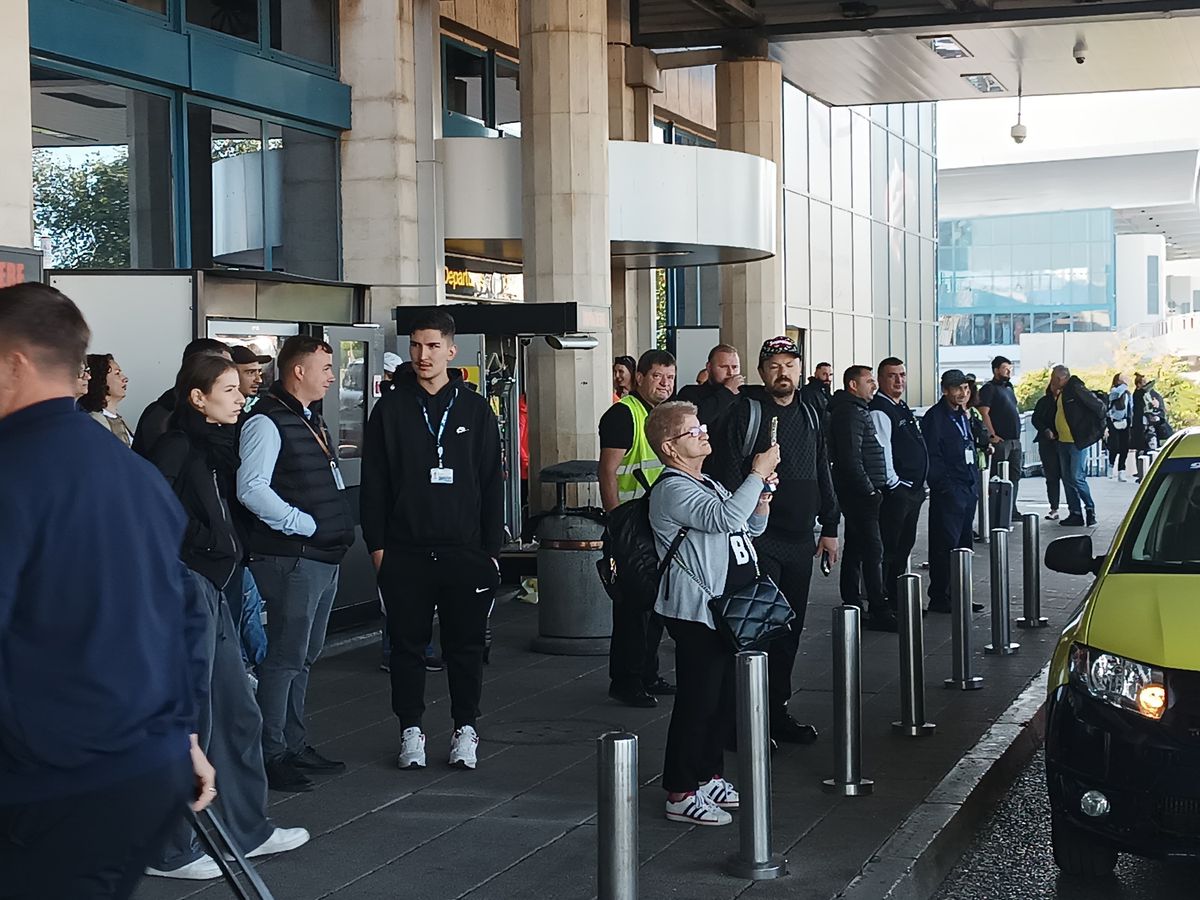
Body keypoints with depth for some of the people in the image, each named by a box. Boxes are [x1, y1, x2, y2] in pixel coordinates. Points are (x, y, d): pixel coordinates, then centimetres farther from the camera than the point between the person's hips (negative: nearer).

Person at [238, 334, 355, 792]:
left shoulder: (311, 421, 17)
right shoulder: (267, 422, -13)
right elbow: (251, 489, -23)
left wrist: (339, 529, 13)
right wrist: (305, 525, -20)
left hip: (324, 557, 10)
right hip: (293, 560, -10)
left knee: (304, 656, 16)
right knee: (285, 657, -6)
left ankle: (295, 745, 26)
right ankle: (271, 755, 1)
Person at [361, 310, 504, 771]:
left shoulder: (475, 409, 6)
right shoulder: (391, 409, 4)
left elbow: (492, 483, 6)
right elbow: (373, 482, 4)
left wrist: (491, 548, 1)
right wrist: (376, 544, -2)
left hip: (465, 551, 0)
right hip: (405, 551, 0)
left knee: (465, 645, 6)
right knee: (407, 644, 6)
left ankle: (466, 730, 16)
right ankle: (411, 730, 16)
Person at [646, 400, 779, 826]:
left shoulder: (707, 485, 18)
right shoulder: (673, 490, -14)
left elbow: (751, 527, 30)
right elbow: (726, 518, -30)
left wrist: (761, 499, 9)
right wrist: (758, 474, -21)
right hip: (697, 614, -10)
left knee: (724, 698, 16)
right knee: (698, 701, -7)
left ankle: (709, 776, 29)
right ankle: (681, 794, 0)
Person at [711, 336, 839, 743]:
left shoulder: (808, 415, 15)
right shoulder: (745, 411, -6)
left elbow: (822, 473, 22)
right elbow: (727, 472, -11)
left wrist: (829, 527, 19)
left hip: (799, 541, 7)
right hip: (758, 539, -7)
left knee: (789, 628, 10)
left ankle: (777, 710, 20)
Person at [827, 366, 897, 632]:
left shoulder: (858, 410, 19)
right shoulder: (849, 413, -14)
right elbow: (851, 458, -21)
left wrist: (872, 488, 15)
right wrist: (870, 490, -17)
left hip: (858, 492, 11)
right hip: (858, 491, -11)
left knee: (855, 548, 13)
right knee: (872, 549, -11)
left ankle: (852, 604, 19)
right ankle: (878, 611, -11)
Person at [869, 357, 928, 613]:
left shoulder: (903, 409, 17)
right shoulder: (879, 411, -14)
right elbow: (881, 452, -21)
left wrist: (919, 487, 18)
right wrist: (893, 484, -19)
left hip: (913, 490, 10)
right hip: (895, 492, -10)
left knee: (904, 547, 17)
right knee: (888, 549, -7)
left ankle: (897, 600, 26)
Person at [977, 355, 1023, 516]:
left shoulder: (1008, 388, 20)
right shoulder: (989, 388, -7)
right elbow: (984, 413, -16)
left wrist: (1018, 433, 18)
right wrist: (992, 435, -19)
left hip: (1015, 440, 9)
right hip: (1000, 441, -9)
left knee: (1014, 475, 11)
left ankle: (1011, 510, 17)